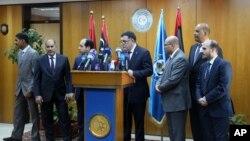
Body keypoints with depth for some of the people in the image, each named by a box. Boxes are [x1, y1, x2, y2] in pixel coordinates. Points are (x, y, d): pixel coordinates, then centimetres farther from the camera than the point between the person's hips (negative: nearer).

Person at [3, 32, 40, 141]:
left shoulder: (33, 53, -15)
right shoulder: (20, 53, 11)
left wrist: (30, 90, -18)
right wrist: (18, 87, 14)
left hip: (29, 88, -8)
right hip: (20, 87, 8)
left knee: (34, 114, 4)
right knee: (18, 112, 12)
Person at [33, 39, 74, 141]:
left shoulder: (64, 59, 3)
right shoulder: (40, 60, 2)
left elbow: (68, 77, 1)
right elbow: (37, 79, 1)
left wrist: (69, 91, -8)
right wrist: (37, 94, -7)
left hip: (60, 93, 0)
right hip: (45, 94, 0)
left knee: (64, 119, 1)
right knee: (47, 120, 8)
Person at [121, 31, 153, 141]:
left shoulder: (144, 52, -9)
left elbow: (149, 71, -16)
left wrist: (134, 73, -26)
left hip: (138, 93, -6)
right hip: (125, 92, 6)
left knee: (139, 121, 7)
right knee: (125, 120, 14)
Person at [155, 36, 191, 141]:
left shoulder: (180, 58, -19)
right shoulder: (171, 57, 13)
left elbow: (173, 80, -25)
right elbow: (165, 74, 15)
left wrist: (161, 88, -11)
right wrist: (158, 84, -4)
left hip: (177, 101, -10)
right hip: (171, 100, 10)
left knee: (177, 131, 0)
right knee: (172, 130, 18)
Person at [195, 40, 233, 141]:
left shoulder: (224, 65, -11)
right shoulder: (203, 66, 14)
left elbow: (223, 87, -19)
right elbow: (198, 84, 13)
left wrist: (207, 99, -15)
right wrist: (199, 98, -6)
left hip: (219, 109, -7)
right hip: (205, 109, 7)